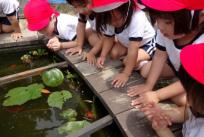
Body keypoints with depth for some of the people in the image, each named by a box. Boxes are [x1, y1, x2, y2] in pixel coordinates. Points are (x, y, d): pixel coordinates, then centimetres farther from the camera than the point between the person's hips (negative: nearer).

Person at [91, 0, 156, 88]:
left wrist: (126, 74, -40)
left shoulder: (137, 18, -41)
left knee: (129, 61, -27)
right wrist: (102, 56, -20)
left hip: (147, 44, -6)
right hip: (127, 42, 6)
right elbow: (108, 38, -6)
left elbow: (133, 49, -41)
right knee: (114, 54, -16)